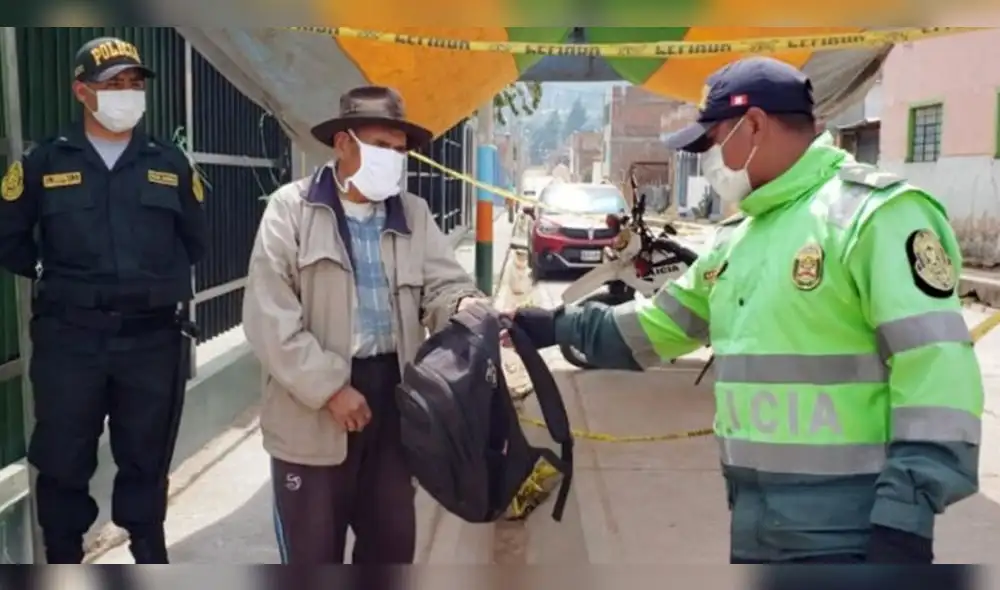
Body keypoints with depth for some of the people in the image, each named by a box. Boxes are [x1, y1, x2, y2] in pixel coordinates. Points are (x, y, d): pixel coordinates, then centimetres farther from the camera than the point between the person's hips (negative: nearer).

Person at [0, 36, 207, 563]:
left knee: (147, 457, 13)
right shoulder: (44, 162, 2)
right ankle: (63, 555, 25)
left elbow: (194, 242, 17)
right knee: (63, 461, 8)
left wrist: (161, 283, 10)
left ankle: (149, 550, 30)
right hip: (69, 338, -1)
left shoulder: (170, 163, 7)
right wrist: (54, 276, 7)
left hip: (152, 338, 1)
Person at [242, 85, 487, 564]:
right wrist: (330, 388, -17)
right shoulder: (291, 209, -6)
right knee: (313, 551, 10)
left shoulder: (414, 214, 8)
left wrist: (464, 306, -21)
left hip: (393, 394, 4)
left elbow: (442, 284, 4)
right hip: (312, 411, -4)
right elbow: (270, 317, -13)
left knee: (393, 539, 18)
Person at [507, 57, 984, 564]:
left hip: (848, 529, -8)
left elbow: (936, 365, -19)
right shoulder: (735, 240, 14)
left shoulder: (874, 212, -13)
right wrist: (561, 325, 22)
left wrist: (907, 514, -21)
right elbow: (660, 326, 24)